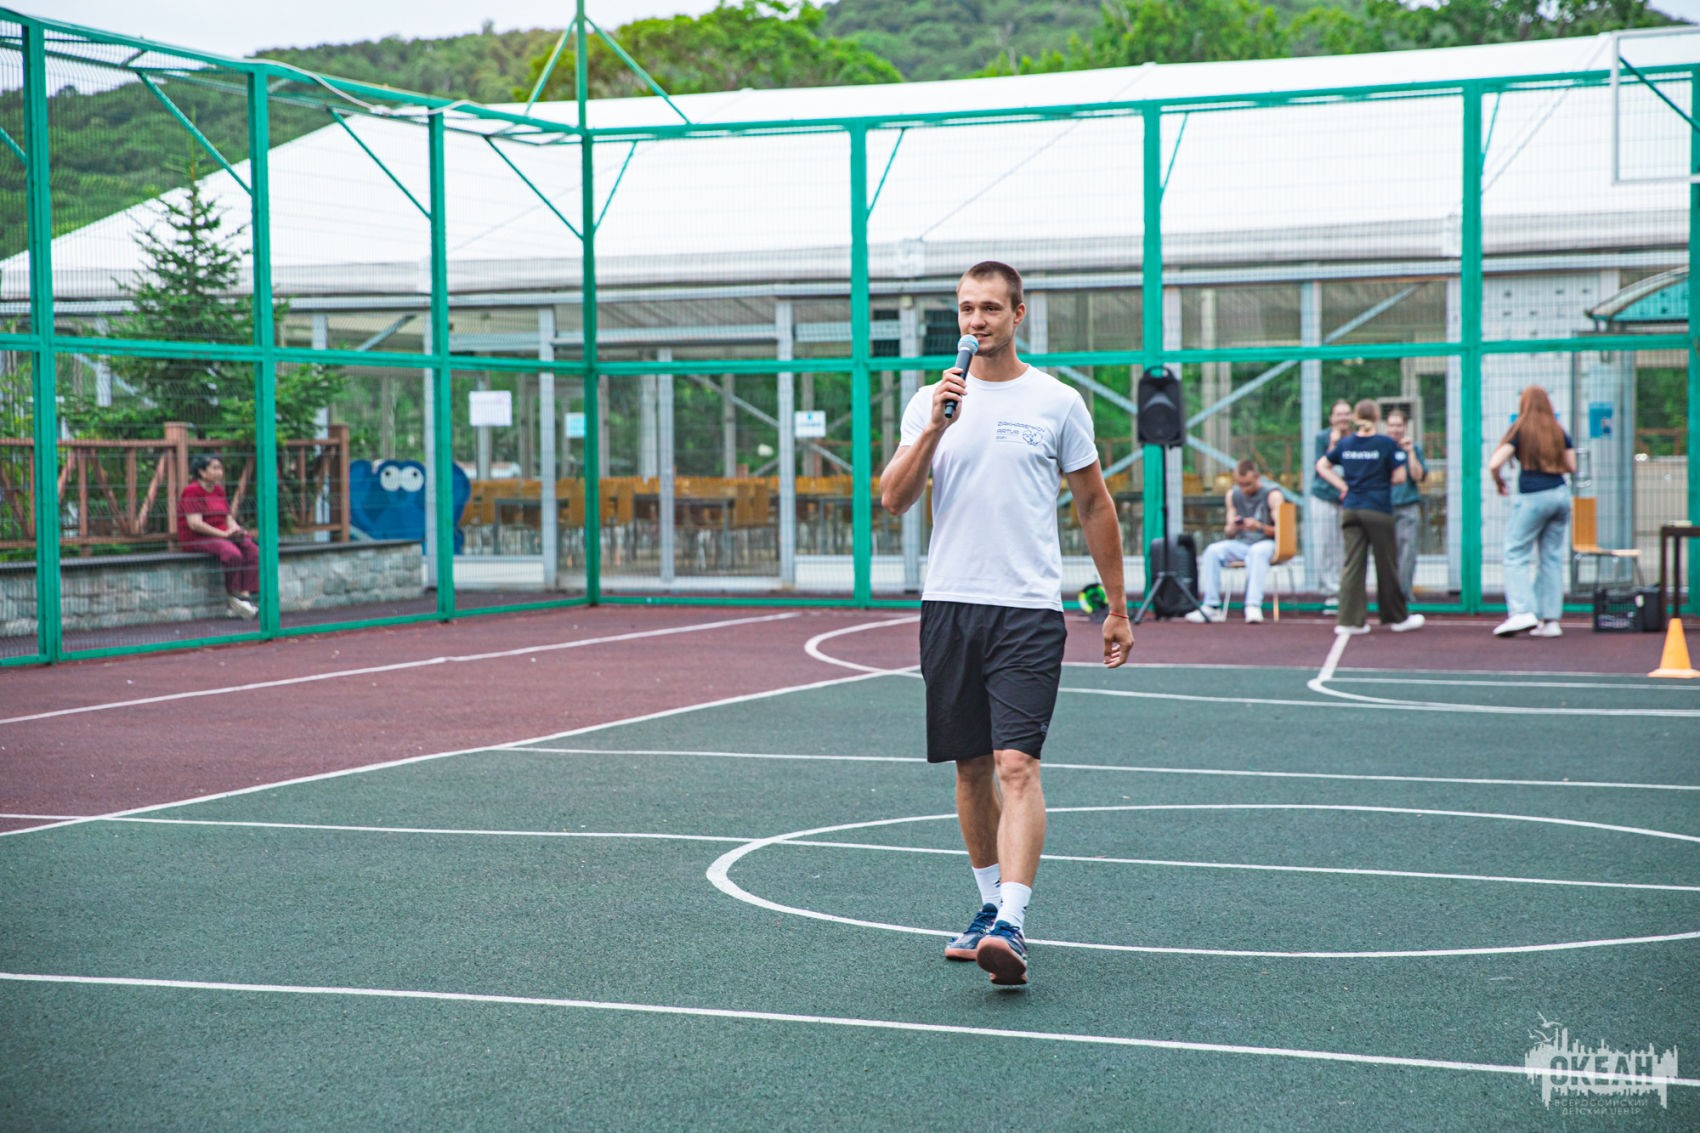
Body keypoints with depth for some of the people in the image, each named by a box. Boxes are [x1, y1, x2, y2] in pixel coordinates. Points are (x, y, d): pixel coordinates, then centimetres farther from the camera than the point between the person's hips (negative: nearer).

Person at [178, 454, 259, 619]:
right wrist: (223, 533, -19)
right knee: (233, 553, -34)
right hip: (197, 539, -8)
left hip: (221, 536, 8)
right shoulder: (191, 491, -9)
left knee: (253, 550, -19)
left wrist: (235, 528, -4)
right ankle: (234, 595, -18)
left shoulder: (218, 490, 17)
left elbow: (228, 517, 20)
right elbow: (195, 524, -17)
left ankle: (245, 594, -27)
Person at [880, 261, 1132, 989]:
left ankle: (1010, 926, -21)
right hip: (949, 603, 3)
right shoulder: (931, 401, 10)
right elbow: (893, 501, 0)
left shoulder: (1057, 402, 4)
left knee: (1017, 765, -14)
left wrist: (1118, 610, 10)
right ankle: (990, 904, 25)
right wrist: (934, 428, -14)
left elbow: (1094, 506, 10)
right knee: (971, 766, 10)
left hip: (1028, 608, -3)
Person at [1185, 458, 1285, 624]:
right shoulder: (1233, 495, 7)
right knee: (1212, 551, -23)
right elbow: (1229, 533, 10)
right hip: (1241, 544, 4)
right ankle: (1211, 606, -27)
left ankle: (1253, 605, -43)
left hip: (1266, 543, -4)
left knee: (1257, 552, -39)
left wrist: (1259, 526, -29)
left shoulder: (1272, 493, -7)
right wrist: (1231, 528, -15)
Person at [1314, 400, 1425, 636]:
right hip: (1378, 510, -4)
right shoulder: (1386, 443, -7)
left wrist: (1343, 486, 9)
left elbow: (1321, 466, 12)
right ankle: (1397, 617, 18)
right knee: (1386, 565, 7)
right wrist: (1382, 481, 10)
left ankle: (1350, 619, 0)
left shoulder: (1344, 444, 5)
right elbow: (1399, 477, -9)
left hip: (1350, 509, 4)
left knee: (1352, 564, 5)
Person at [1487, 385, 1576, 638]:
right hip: (1560, 493, 5)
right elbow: (1571, 467, 14)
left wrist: (1500, 484, 8)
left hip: (1532, 498, -5)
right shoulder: (1559, 432, 10)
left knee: (1515, 555, 0)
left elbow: (1494, 464, -11)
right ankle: (1550, 619, 5)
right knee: (1552, 557, 8)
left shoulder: (1519, 430, -2)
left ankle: (1522, 611, -15)